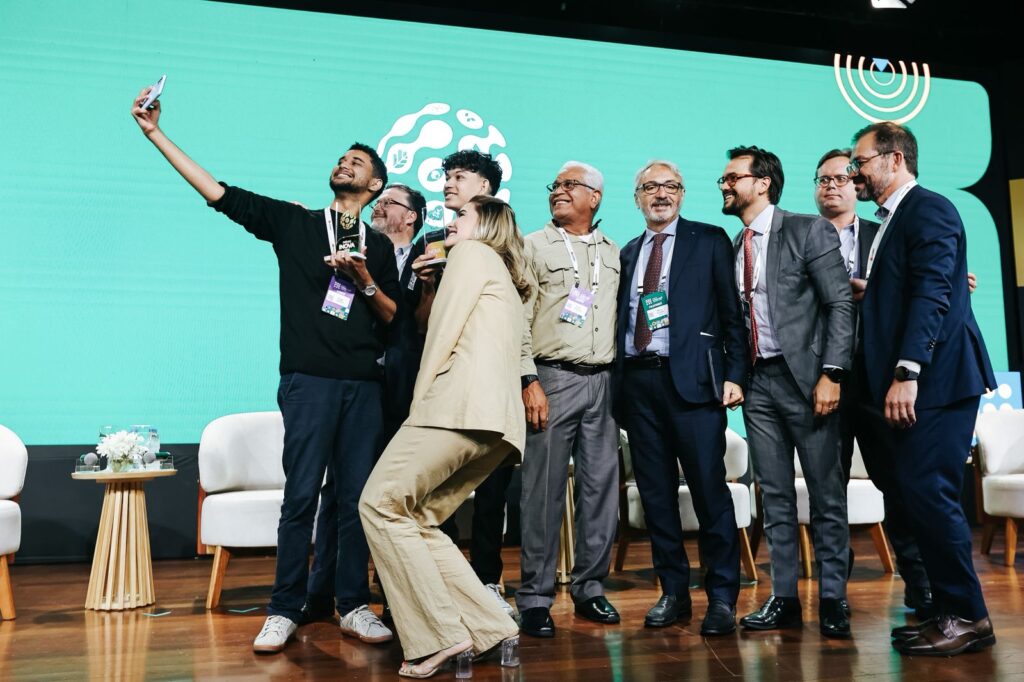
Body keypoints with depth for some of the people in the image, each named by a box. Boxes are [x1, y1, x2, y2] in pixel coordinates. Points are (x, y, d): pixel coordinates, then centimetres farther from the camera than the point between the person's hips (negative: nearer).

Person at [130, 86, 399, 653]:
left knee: (357, 496, 3)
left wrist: (366, 282, -7)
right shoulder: (293, 222, 10)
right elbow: (219, 193, 4)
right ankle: (285, 611, 5)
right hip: (309, 379, -2)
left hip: (363, 384, 2)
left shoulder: (379, 246, 15)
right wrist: (155, 133, -1)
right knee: (301, 496, -4)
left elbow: (395, 318, 12)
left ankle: (354, 606, 12)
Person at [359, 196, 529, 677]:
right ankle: (488, 627, 4)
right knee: (414, 519, 9)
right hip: (499, 417, 9)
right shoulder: (507, 281, 34)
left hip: (464, 404, -9)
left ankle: (443, 634, -11)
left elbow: (443, 334, -2)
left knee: (382, 504, -8)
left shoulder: (472, 253, 7)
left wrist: (420, 403, 0)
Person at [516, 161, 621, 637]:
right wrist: (529, 382, -11)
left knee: (600, 488, 5)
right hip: (553, 379, -4)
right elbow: (517, 320, -3)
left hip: (602, 382, 4)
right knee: (544, 491, -3)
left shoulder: (613, 253, 16)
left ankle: (590, 589, 18)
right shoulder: (534, 246, 4)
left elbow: (622, 319, 16)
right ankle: (535, 598, 5)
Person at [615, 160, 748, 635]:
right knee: (656, 494, 8)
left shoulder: (709, 240, 7)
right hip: (637, 380, 5)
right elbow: (621, 321, 15)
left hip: (692, 379, -4)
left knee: (710, 490, -5)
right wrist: (619, 377, 4)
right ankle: (673, 592, 18)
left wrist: (734, 374, -8)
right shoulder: (627, 254, 19)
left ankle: (722, 597, 5)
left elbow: (732, 311, 1)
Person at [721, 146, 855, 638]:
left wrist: (831, 374, -16)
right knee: (774, 496, 9)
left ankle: (832, 599, 10)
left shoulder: (809, 231, -3)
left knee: (826, 494, 0)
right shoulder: (733, 248, 14)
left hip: (805, 377, -5)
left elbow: (841, 305, -9)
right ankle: (783, 599, 16)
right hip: (757, 381, 6)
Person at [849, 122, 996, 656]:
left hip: (935, 381, -9)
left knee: (927, 494, -10)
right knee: (917, 497, 9)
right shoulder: (890, 223, 21)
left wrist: (907, 373, -24)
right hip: (901, 386, 9)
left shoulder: (929, 209, -7)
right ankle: (950, 611, 17)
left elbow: (932, 293, -18)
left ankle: (967, 617, 2)